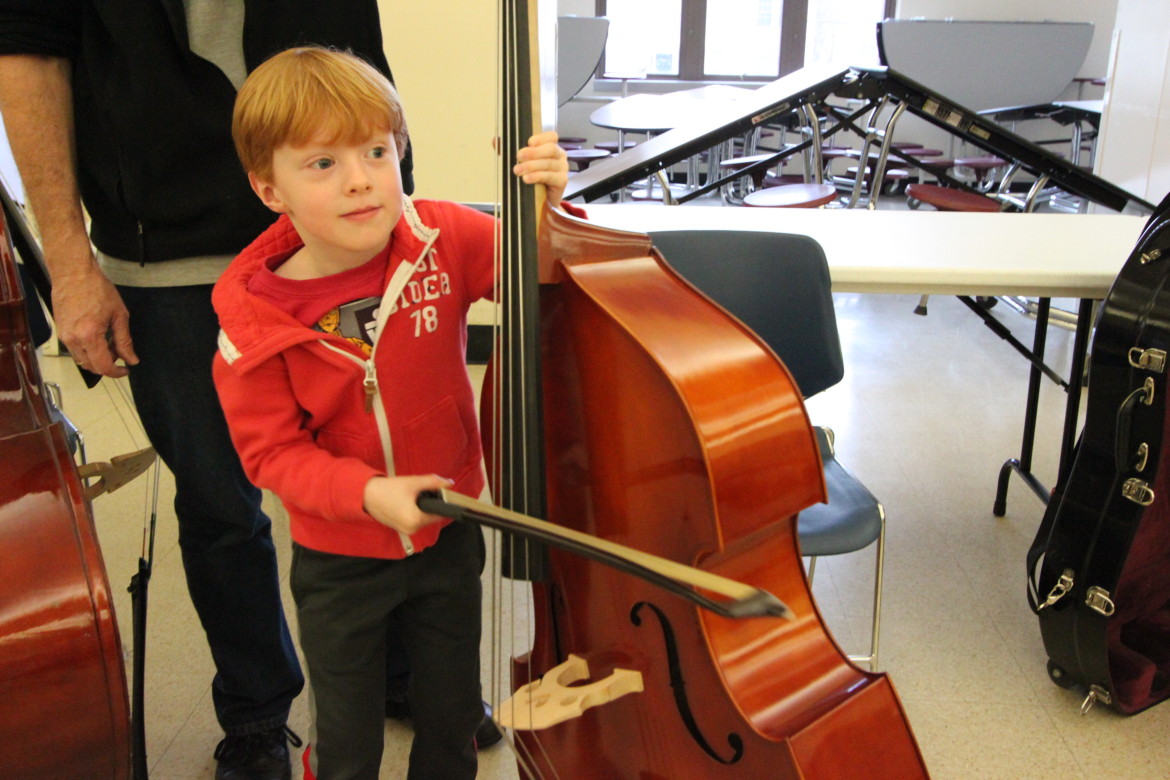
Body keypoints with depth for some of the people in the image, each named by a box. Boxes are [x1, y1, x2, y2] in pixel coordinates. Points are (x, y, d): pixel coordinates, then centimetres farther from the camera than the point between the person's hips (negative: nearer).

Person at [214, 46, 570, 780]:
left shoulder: (445, 239, -18)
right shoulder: (255, 321, -21)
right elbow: (271, 450, -14)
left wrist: (548, 205, -30)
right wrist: (367, 493, -28)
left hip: (447, 534, 2)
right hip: (339, 561, -1)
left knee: (453, 717, 25)